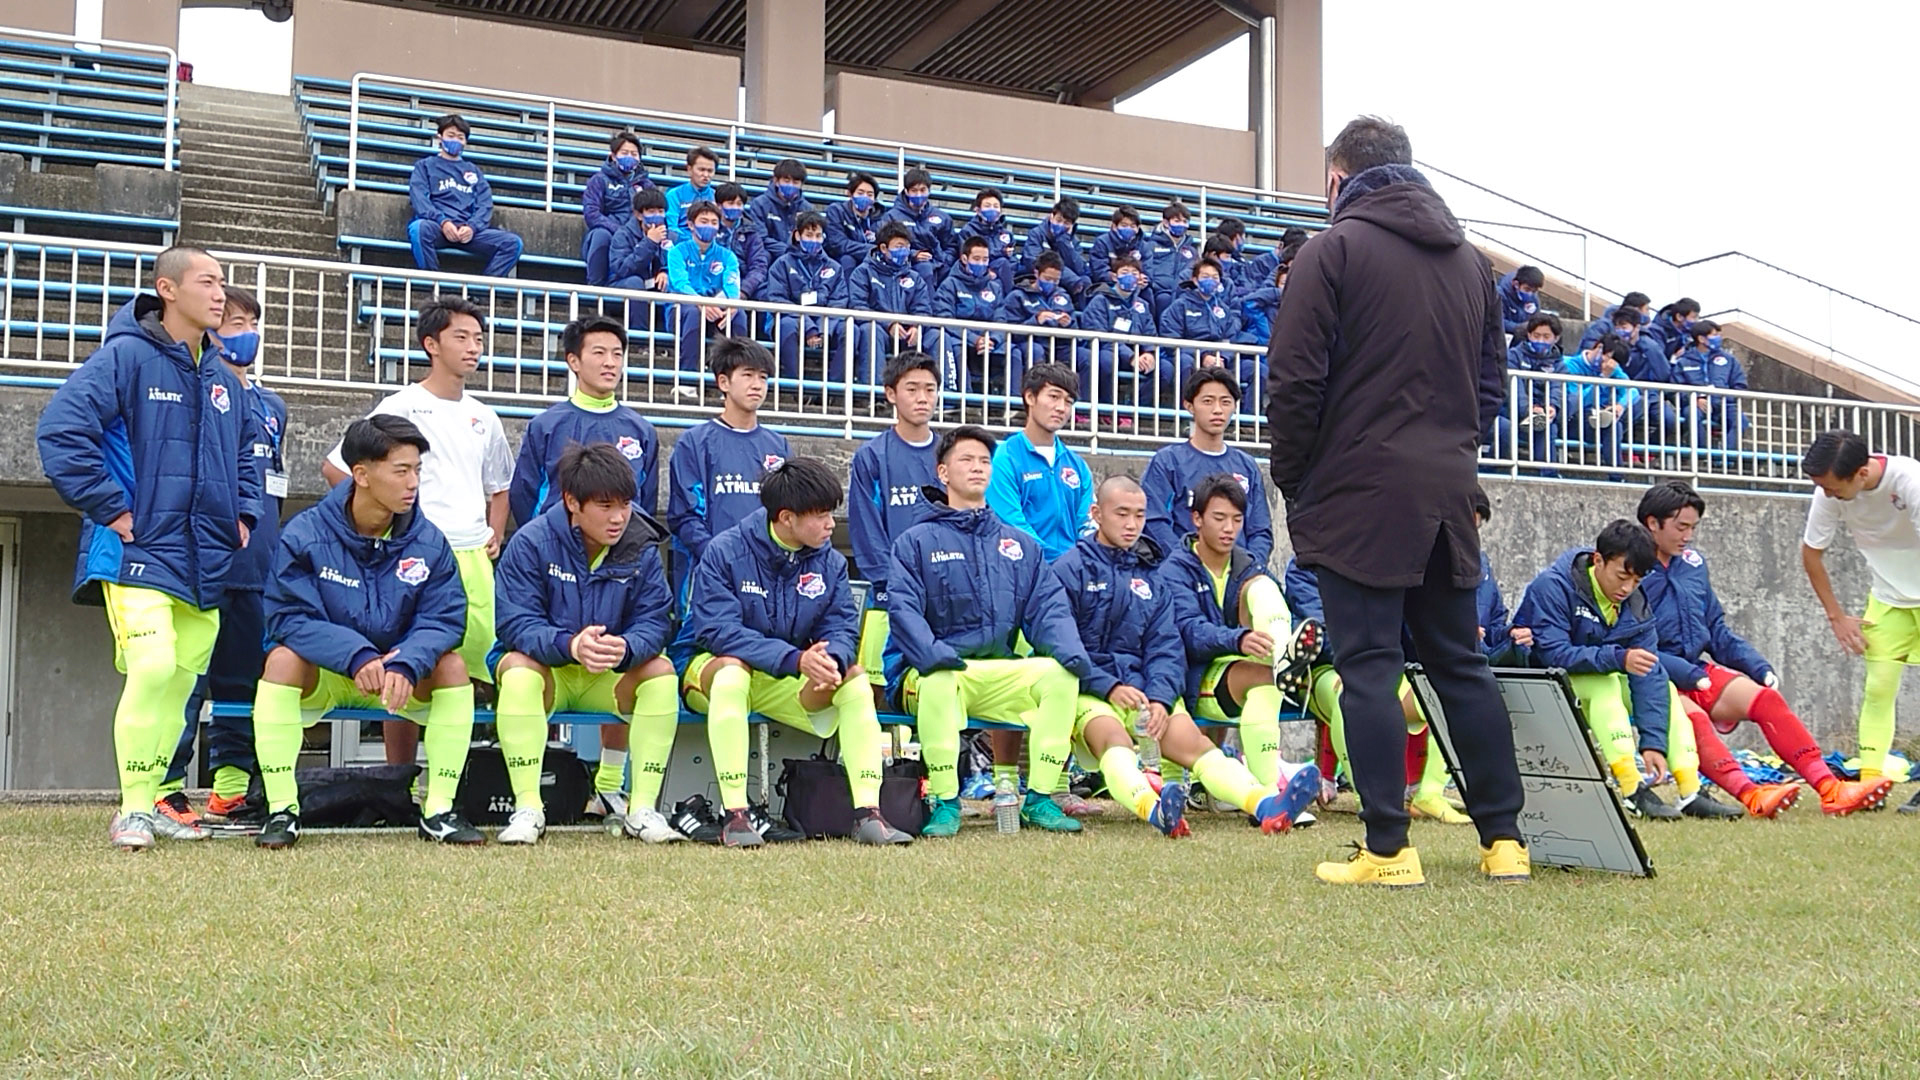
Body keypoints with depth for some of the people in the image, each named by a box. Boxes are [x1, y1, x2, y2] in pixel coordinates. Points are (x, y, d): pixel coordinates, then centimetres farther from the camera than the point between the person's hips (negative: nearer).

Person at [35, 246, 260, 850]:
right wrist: (108, 507, -14)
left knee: (181, 679, 9)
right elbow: (61, 428, -15)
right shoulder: (125, 357, -7)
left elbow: (246, 453, 28)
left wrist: (245, 513, 14)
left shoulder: (223, 378, 14)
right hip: (140, 552, -7)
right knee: (152, 667, -19)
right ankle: (132, 812, -9)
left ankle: (151, 803, 22)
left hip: (206, 561, 7)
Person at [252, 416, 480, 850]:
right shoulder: (305, 534, -14)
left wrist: (405, 666, -33)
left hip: (400, 676, 2)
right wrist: (357, 656, -36)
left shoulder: (428, 542, -8)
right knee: (283, 658, -31)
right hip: (321, 675, -2)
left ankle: (439, 810, -16)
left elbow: (442, 619, -13)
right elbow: (289, 618, -21)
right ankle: (282, 810, -24)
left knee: (452, 665, -23)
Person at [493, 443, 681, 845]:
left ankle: (642, 806, -17)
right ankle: (528, 808, -29)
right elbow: (516, 624, -22)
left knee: (660, 671, -24)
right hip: (544, 668, -3)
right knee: (518, 670, -35)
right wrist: (570, 645, -42)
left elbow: (653, 623, -13)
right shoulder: (532, 542, -17)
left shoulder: (641, 547, -9)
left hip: (609, 676, 3)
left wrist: (624, 647, -37)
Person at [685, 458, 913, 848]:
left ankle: (867, 813, -21)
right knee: (732, 669, -38)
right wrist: (796, 659, -36)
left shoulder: (830, 561, 0)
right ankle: (735, 813, -39)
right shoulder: (725, 552, -16)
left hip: (787, 683, 5)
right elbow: (718, 629, -26)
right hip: (712, 670, -5)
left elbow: (841, 627, -3)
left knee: (855, 678, -17)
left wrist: (831, 658, -31)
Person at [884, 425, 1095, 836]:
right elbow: (903, 608, -8)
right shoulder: (916, 541, 5)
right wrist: (931, 654, -29)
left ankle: (1039, 799, -15)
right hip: (929, 673, -4)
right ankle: (944, 803, -24)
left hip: (999, 676, 4)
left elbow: (1048, 605, 9)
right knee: (939, 680, -38)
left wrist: (1069, 649, -12)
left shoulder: (1020, 544, 18)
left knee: (1059, 675, -22)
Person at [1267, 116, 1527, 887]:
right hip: (1446, 496, 6)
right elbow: (1490, 385, 19)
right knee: (1460, 664, 12)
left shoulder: (1333, 251, -4)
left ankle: (1388, 849, -3)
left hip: (1360, 494, -6)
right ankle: (1504, 839, 13)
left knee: (1369, 669, -3)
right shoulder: (1469, 259, 16)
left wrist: (1292, 480, 2)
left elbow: (1295, 383, -9)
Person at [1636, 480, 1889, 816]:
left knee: (1765, 698, -15)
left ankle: (1829, 788, -25)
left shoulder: (1693, 563, 13)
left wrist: (1758, 666, 5)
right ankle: (1750, 794, -53)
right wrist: (1688, 674, -21)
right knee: (1693, 716, -35)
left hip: (1698, 671, 7)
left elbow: (1717, 630, 19)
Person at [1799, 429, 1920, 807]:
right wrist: (1837, 616, 1)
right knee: (1878, 686, -4)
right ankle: (1870, 779, -4)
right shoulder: (1829, 494, -16)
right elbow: (1811, 552, -1)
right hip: (1888, 598, 4)